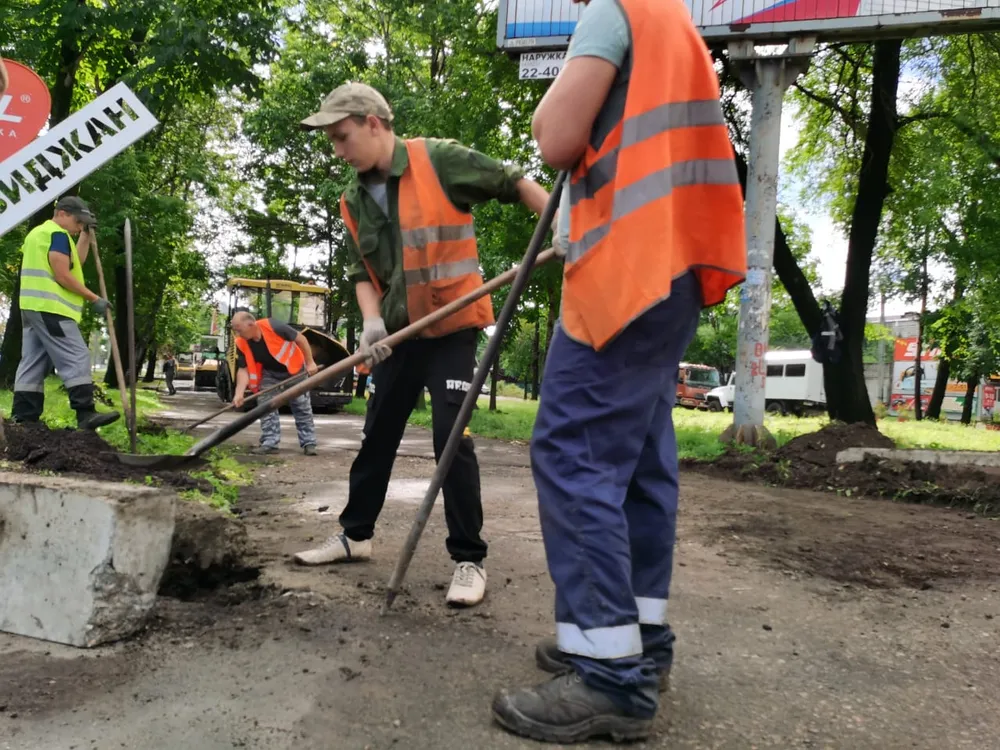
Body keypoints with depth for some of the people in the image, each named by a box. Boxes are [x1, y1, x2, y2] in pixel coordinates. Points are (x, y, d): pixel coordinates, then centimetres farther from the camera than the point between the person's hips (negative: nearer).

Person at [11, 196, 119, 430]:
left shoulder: (38, 233, 27)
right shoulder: (57, 234, -6)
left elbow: (76, 262, 25)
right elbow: (63, 275, -15)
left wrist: (86, 234, 20)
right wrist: (94, 299, -11)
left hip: (34, 307, 10)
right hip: (50, 308, -10)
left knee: (33, 364, 7)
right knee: (77, 359, -13)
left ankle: (23, 419, 6)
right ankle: (85, 414, -19)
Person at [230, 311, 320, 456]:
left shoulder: (272, 326, -34)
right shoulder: (241, 344, -19)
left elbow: (300, 339, -23)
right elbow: (243, 369, -16)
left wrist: (310, 363, -20)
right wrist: (239, 393, -30)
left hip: (294, 369, -4)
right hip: (270, 374, 4)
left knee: (302, 407, 1)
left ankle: (308, 443, 7)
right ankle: (269, 443, 1)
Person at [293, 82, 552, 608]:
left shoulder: (439, 160, -11)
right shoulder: (355, 201, 6)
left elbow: (514, 184, -6)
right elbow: (362, 271, 8)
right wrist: (372, 319, -11)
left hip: (452, 328, -6)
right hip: (398, 334, 7)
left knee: (452, 439, -10)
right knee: (377, 436, 14)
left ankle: (469, 559, 3)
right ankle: (355, 534, 32)